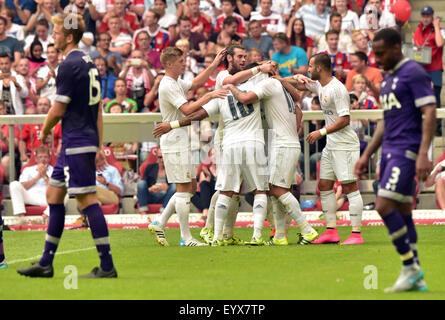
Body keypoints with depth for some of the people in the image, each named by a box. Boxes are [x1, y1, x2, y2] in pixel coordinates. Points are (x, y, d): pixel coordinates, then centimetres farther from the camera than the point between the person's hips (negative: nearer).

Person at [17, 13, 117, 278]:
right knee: (53, 194, 14)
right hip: (82, 141, 10)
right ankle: (46, 264, 18)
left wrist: (44, 131, 6)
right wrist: (99, 146, 19)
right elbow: (98, 109, 17)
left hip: (76, 143, -10)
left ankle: (107, 266, -9)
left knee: (87, 200, -9)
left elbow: (59, 109, -13)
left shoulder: (69, 65, -14)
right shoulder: (89, 63, 15)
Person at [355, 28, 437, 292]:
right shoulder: (389, 77, 19)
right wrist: (367, 156, 24)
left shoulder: (414, 73, -10)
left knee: (384, 206, -17)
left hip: (407, 150, -9)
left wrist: (423, 154, -25)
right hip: (390, 151, 9)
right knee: (402, 213, 7)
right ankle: (416, 279, 8)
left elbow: (430, 113, -16)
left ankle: (411, 268, -9)